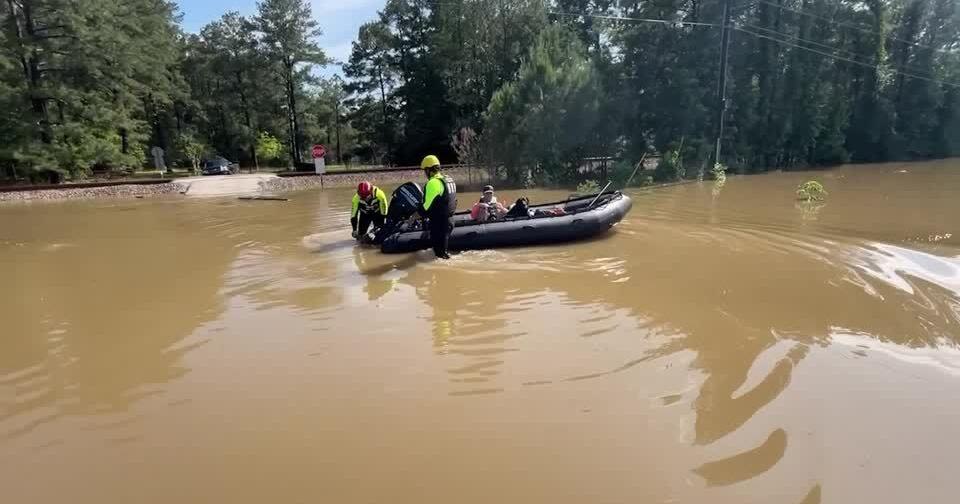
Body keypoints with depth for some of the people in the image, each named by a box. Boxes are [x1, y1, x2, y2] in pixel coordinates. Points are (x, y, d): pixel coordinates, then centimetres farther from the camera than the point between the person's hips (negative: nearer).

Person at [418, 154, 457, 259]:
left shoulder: (433, 183, -17)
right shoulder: (449, 180, 12)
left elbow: (427, 205, -19)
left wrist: (419, 213, -5)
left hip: (439, 221, -10)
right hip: (449, 218, 10)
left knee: (440, 251, -2)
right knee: (443, 248, 20)